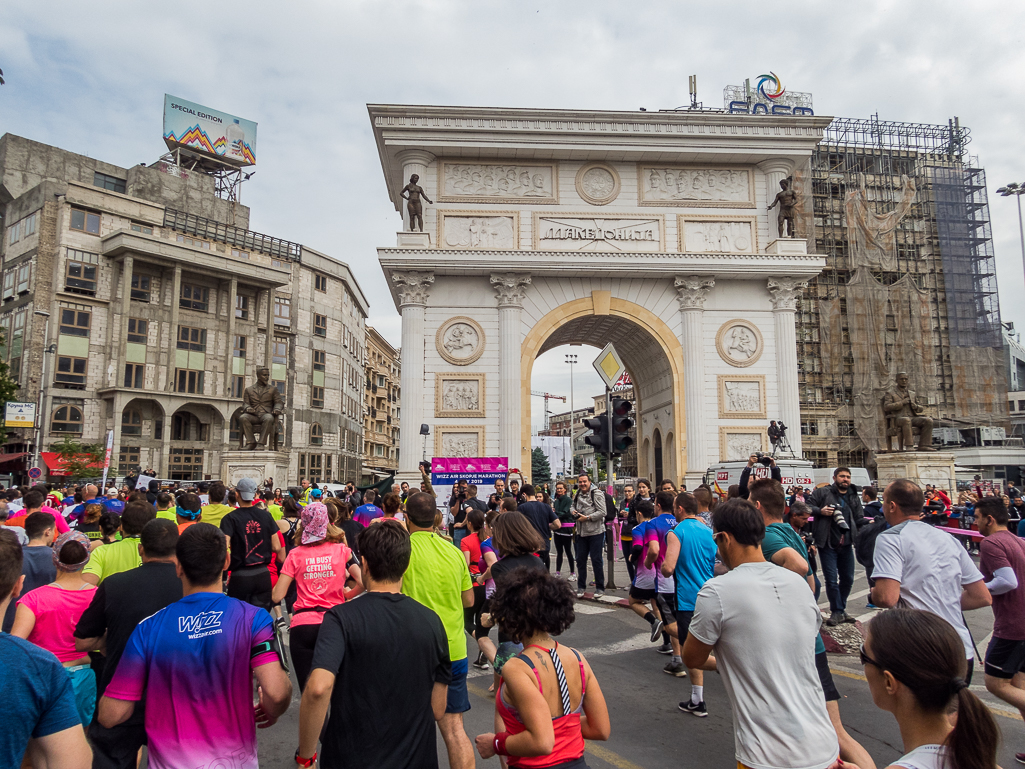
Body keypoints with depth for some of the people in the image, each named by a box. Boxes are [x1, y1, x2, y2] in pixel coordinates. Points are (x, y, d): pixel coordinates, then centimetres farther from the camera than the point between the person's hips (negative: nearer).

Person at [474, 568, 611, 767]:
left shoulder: (517, 669, -22)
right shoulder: (577, 659, -4)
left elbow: (541, 742, -28)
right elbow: (602, 730, 1)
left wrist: (496, 744, -14)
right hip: (576, 762, 6)